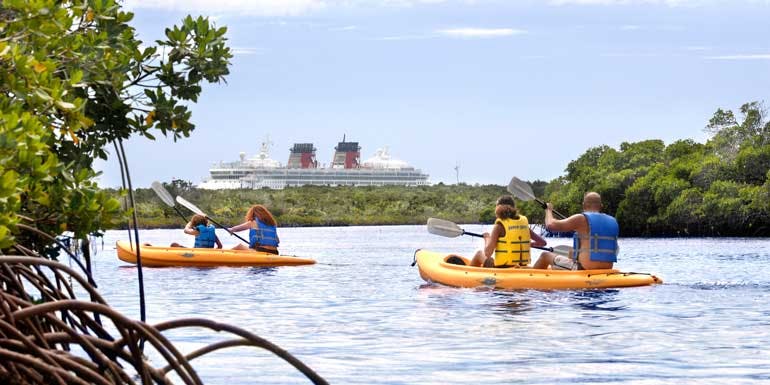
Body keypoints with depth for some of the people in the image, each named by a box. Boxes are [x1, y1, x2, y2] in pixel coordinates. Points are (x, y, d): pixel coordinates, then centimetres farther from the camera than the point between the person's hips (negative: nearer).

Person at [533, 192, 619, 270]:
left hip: (584, 269, -7)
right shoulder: (613, 222, 7)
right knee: (572, 252, 37)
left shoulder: (582, 219, -11)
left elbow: (550, 225, -14)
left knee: (545, 256, 15)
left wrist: (549, 210, 8)